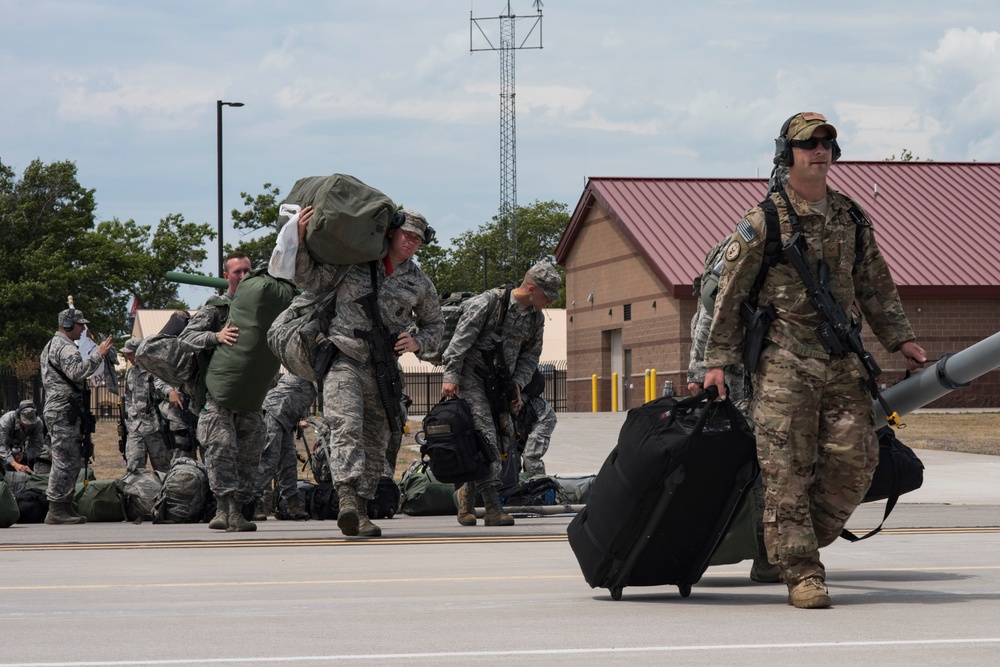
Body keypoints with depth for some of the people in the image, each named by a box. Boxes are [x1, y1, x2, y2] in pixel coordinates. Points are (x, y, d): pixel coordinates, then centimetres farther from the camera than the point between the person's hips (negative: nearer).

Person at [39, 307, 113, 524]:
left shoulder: (51, 346, 23)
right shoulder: (65, 347, -12)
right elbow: (77, 371, -27)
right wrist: (98, 354, -25)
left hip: (56, 408, 11)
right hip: (65, 411, -11)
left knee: (73, 461, 13)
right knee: (65, 461, -10)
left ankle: (65, 507, 15)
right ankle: (56, 510, -11)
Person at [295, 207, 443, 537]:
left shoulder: (420, 284, 13)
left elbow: (435, 323, 25)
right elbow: (309, 281, 4)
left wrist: (417, 342, 3)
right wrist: (301, 238, -9)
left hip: (381, 370, 5)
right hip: (343, 361, -4)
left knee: (375, 442, 6)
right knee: (346, 427, -24)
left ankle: (361, 512, 16)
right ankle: (347, 498, -39)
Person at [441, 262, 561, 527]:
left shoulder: (535, 318, 9)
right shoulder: (487, 303, -12)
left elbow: (530, 356, 18)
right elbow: (460, 340, -14)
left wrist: (517, 383, 1)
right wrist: (450, 376, -19)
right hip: (471, 377, -7)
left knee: (504, 437, 0)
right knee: (485, 434, -17)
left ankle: (467, 495, 15)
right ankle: (493, 506, -21)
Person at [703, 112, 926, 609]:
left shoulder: (851, 219, 13)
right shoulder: (762, 221, -1)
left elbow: (875, 286, 22)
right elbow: (729, 294, 0)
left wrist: (900, 338, 13)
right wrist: (717, 361, -4)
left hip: (842, 363, 5)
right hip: (783, 364, -4)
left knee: (855, 458, -3)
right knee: (787, 470, -7)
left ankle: (805, 539, 17)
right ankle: (802, 573, -2)